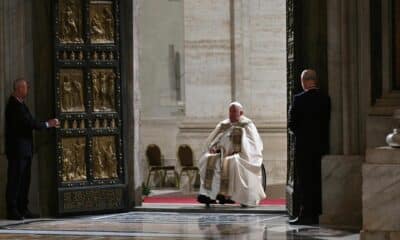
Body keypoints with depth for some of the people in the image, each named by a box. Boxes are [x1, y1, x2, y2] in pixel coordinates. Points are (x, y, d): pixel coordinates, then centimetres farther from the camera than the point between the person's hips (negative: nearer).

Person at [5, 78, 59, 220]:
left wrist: (49, 124, 6)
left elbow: (28, 122, 15)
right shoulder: (14, 105, -15)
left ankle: (22, 210, 14)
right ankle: (12, 211, -5)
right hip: (17, 149, -10)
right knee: (15, 180, -7)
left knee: (24, 181, 10)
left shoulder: (19, 104, 16)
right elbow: (27, 123, -19)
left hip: (24, 150, 10)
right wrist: (47, 124, -9)